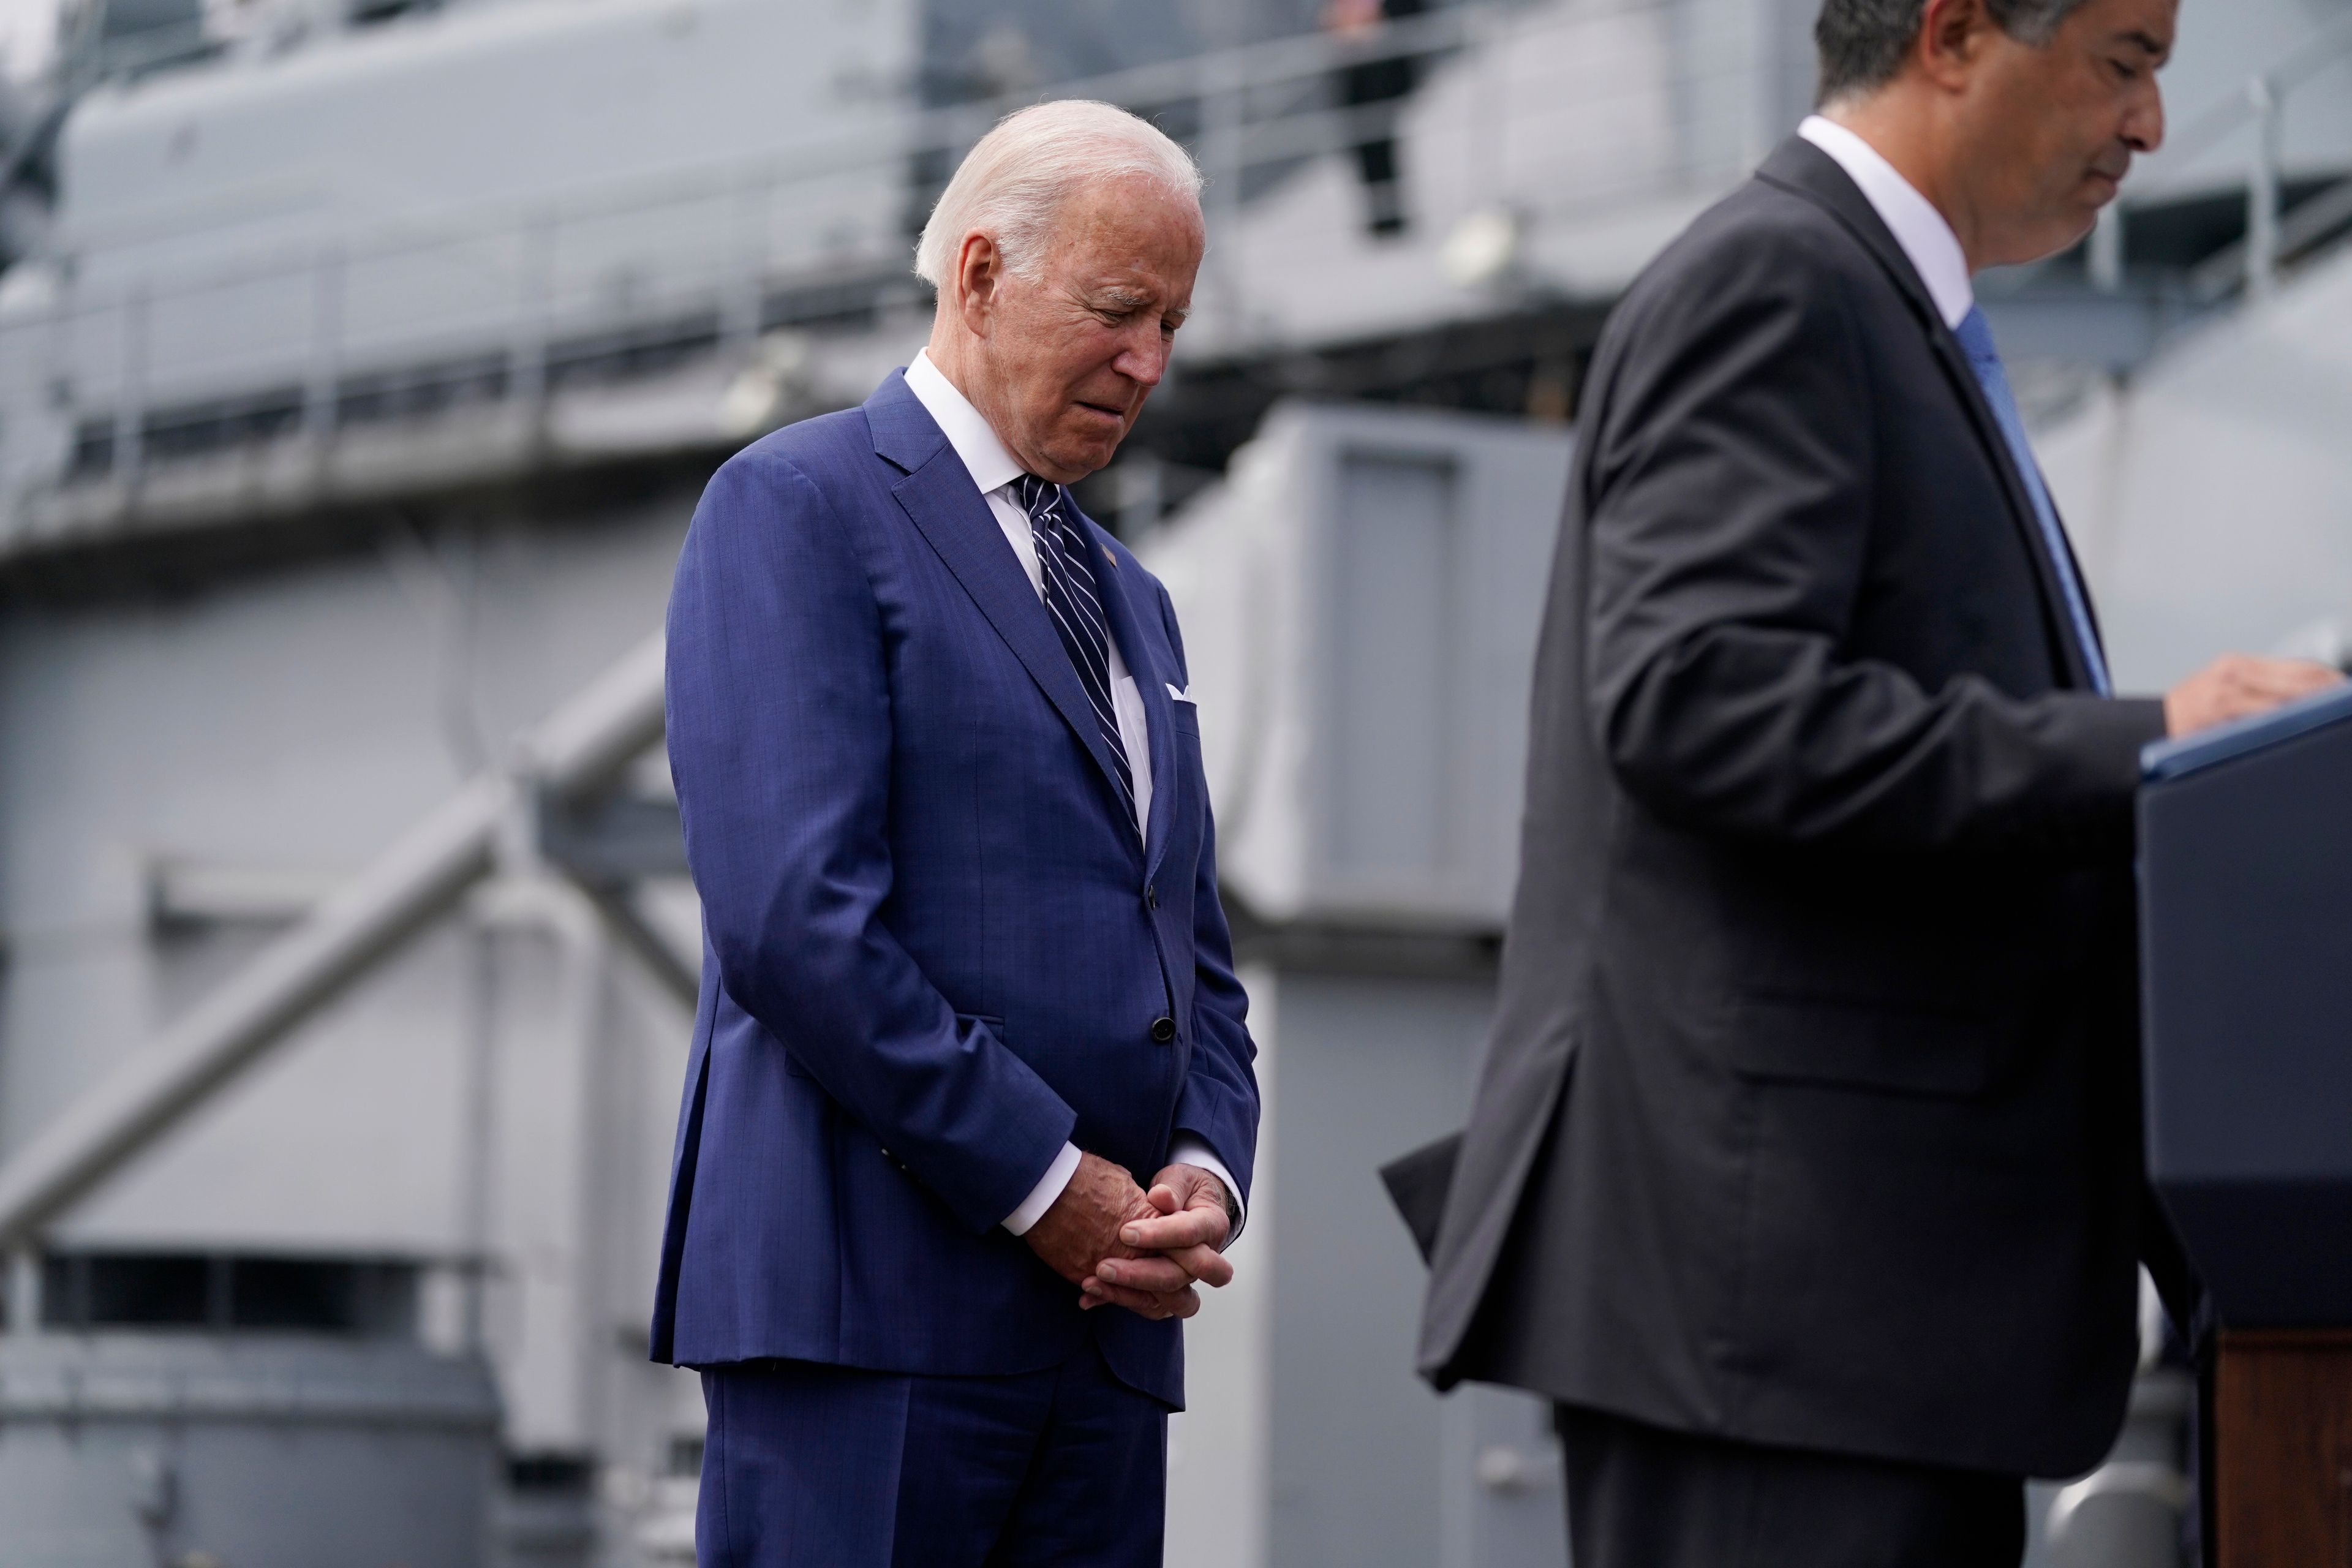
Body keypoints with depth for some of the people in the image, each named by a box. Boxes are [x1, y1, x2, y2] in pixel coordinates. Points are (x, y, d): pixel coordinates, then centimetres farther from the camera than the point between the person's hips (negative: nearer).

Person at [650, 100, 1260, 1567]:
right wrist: (1047, 1184, -13)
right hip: (868, 1289, -7)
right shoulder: (799, 508, -1)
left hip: (1106, 1316, 7)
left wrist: (1206, 1173, 1)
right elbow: (791, 914, -14)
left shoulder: (1129, 600, 24)